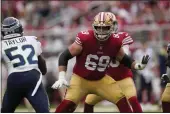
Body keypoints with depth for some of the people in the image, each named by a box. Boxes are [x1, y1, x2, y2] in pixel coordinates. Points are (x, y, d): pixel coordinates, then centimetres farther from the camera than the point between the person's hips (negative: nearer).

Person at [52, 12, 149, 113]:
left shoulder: (115, 42, -12)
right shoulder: (85, 38, -23)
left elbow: (124, 59, 8)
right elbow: (65, 56, -14)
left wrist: (138, 65, -10)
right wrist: (61, 77, -20)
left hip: (101, 80, 4)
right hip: (81, 79, -4)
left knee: (122, 101, -7)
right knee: (67, 104, -21)